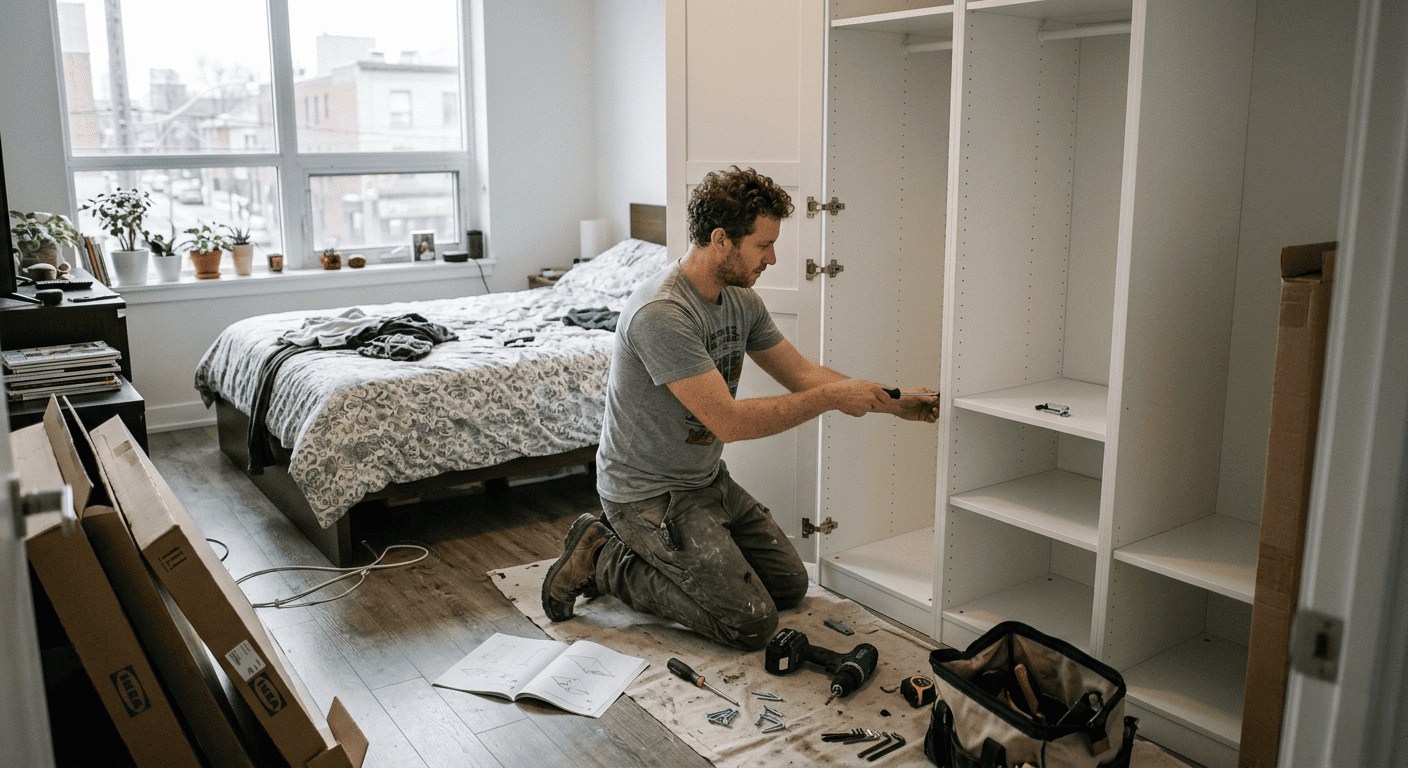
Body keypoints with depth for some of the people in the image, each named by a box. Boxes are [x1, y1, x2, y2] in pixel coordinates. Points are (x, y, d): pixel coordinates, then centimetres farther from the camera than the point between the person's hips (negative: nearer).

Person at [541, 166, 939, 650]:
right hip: (648, 494, -9)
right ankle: (604, 560, 0)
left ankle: (645, 547, 18)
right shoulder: (661, 314, -29)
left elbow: (801, 373, 8)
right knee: (752, 623, -12)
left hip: (708, 481, 9)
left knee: (790, 585, 15)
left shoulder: (741, 300, 1)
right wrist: (832, 398, -23)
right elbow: (729, 421, -29)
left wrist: (892, 403, -1)